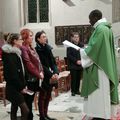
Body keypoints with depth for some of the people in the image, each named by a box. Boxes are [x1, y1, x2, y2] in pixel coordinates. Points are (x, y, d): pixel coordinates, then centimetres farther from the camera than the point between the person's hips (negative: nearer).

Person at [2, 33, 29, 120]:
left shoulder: (16, 53, 13)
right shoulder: (10, 55, -16)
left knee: (14, 109, 13)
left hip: (16, 87, 9)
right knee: (26, 110, -10)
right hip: (13, 88, -9)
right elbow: (13, 74, -20)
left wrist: (24, 85, 7)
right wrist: (21, 87, -15)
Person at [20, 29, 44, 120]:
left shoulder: (31, 48, 14)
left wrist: (41, 72, 1)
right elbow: (28, 64, -20)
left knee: (31, 99, 16)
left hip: (35, 77, 9)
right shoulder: (23, 48, -15)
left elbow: (38, 61, 14)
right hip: (29, 78, -9)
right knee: (28, 100, 2)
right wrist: (38, 74, -14)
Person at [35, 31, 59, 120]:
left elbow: (53, 62, 7)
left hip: (50, 76, 7)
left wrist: (56, 72, -9)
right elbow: (40, 65, -15)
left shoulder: (48, 48, 10)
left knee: (48, 96, 12)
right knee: (42, 97, 1)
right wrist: (51, 74, -19)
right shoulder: (36, 49, -10)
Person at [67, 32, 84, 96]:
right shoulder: (70, 45, -4)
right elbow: (69, 55, -9)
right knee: (73, 78, -1)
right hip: (73, 65, -4)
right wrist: (76, 61, -14)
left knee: (78, 78, 7)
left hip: (80, 65, 4)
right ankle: (73, 91, 8)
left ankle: (77, 90, 19)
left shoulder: (81, 45, 8)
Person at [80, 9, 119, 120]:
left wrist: (81, 50, -5)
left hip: (99, 66, -10)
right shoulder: (106, 28, 15)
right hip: (105, 65, 10)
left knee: (98, 91, -5)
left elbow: (94, 48, -20)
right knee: (103, 91, 13)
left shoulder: (100, 29, -17)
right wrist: (86, 48, 16)